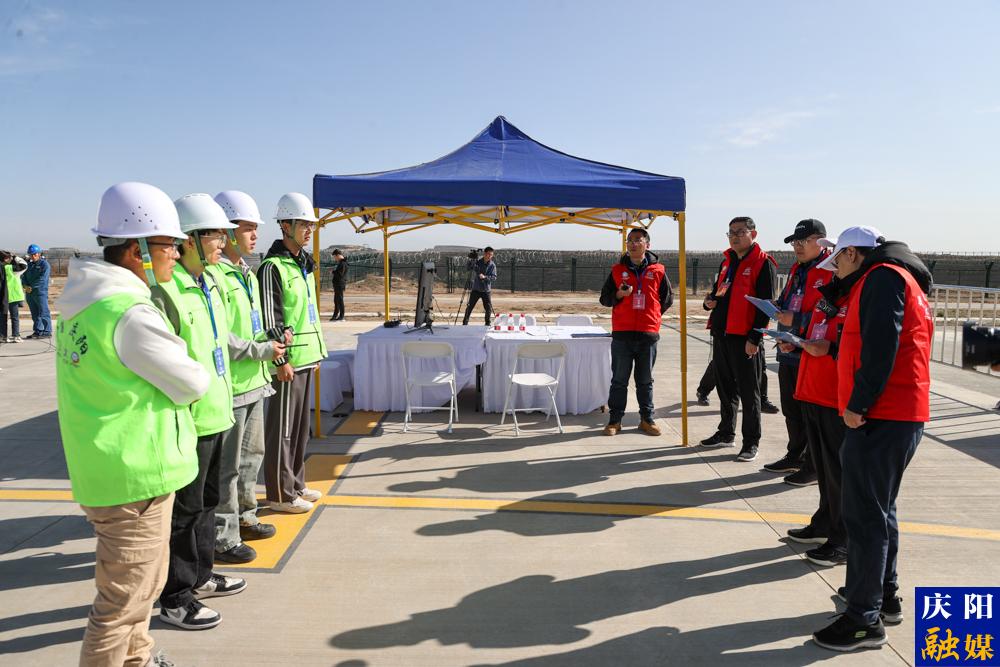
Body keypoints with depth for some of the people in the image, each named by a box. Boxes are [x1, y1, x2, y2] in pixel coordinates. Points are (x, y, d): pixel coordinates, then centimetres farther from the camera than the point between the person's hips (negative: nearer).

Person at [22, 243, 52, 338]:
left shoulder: (44, 264, -5)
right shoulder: (29, 264, 17)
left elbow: (42, 279, -14)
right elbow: (24, 276, 11)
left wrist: (32, 287, -16)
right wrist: (25, 286, -8)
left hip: (40, 292, -7)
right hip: (29, 293, 7)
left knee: (43, 312, -9)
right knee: (35, 313, 11)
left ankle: (47, 332, -8)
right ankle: (37, 331, 16)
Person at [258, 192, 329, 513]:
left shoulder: (304, 264, 15)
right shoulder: (273, 267, -13)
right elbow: (269, 318, -17)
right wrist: (280, 360, -18)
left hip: (306, 357, 9)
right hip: (288, 360, -9)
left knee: (300, 425, 16)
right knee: (282, 428, 0)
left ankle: (296, 484, 28)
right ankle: (280, 494, 10)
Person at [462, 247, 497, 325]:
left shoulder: (492, 265, -3)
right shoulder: (477, 261, 0)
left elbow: (494, 278, -10)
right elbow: (467, 267, 5)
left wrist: (485, 277, -26)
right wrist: (471, 259, -12)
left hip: (486, 290, 0)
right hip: (475, 289, 0)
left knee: (488, 308, 1)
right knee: (469, 307, 1)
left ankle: (488, 324, 17)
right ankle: (465, 323, 11)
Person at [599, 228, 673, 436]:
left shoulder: (657, 270, 4)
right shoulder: (617, 270, 5)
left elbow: (668, 298, 15)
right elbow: (604, 298, 8)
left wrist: (652, 315, 8)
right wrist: (619, 294, -11)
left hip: (648, 334, 0)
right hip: (622, 334, 0)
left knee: (645, 381, 10)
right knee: (619, 380, 5)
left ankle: (647, 419, 20)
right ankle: (615, 420, 12)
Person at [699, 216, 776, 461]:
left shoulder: (762, 263, -7)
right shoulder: (727, 261, 16)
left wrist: (754, 338, -18)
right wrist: (710, 301, 4)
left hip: (745, 338, -8)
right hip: (721, 334, 8)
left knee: (748, 392, 1)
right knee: (725, 387, 16)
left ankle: (751, 442, 9)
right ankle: (726, 433, 29)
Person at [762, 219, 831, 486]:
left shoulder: (833, 271, -13)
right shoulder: (796, 269, 15)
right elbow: (783, 305, 17)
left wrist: (796, 321, -20)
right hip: (789, 353, 9)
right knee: (791, 409, 18)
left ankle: (814, 467, 11)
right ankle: (795, 456, 33)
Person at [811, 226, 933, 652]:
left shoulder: (881, 277, -11)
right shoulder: (897, 278, 21)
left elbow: (880, 346, -21)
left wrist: (858, 405, -18)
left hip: (882, 416, -11)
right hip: (901, 413, 11)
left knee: (865, 514, -6)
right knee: (878, 509, 20)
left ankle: (865, 619, 0)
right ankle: (884, 595, 32)